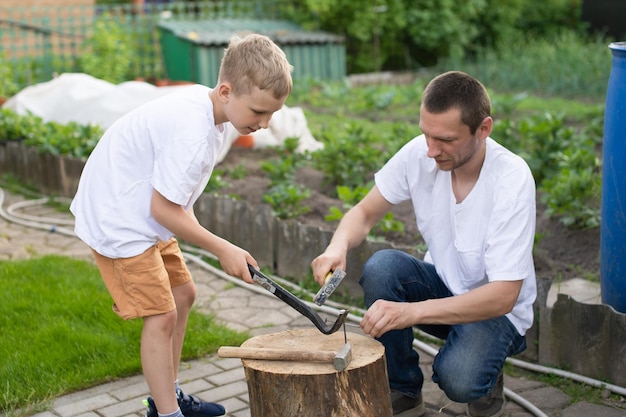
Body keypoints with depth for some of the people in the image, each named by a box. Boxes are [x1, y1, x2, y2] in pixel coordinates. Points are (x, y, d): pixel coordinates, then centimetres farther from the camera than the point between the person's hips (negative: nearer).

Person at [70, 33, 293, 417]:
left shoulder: (211, 108, -2)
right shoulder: (193, 131, -31)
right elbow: (163, 209, -26)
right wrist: (223, 249, -20)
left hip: (144, 215, 10)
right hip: (117, 219, -10)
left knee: (183, 293, 15)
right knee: (161, 314, -10)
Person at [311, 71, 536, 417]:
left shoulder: (513, 179, -28)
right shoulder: (419, 153, -16)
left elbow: (503, 296, -30)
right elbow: (365, 212, -4)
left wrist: (413, 311, -42)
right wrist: (338, 247, -28)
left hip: (496, 307, -4)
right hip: (441, 282, 5)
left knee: (457, 380, -32)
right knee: (380, 266, -26)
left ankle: (484, 373, 8)